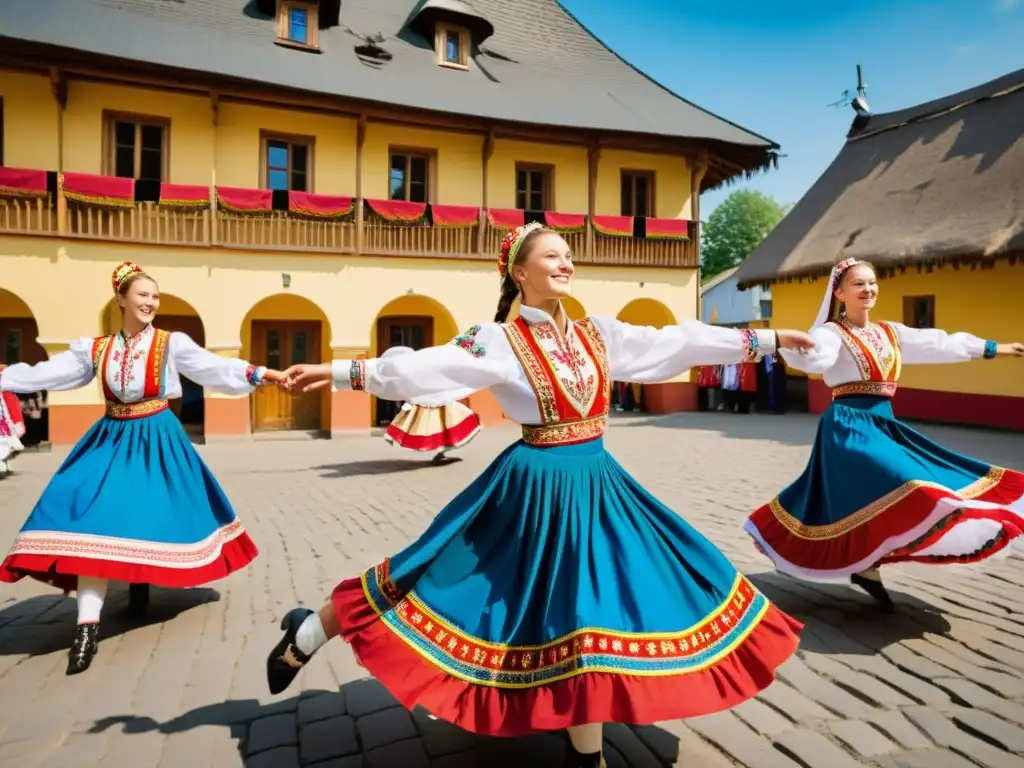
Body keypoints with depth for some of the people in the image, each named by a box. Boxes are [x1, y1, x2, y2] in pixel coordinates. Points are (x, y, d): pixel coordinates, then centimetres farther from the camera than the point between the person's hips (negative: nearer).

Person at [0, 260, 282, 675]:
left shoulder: (172, 344, -3)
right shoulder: (94, 349, 6)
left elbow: (215, 368, -12)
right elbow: (47, 373, 6)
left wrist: (258, 374, -24)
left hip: (156, 441, -1)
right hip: (111, 440, 2)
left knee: (152, 514, 2)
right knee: (94, 516, -11)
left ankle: (140, 581, 34)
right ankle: (88, 625, -8)